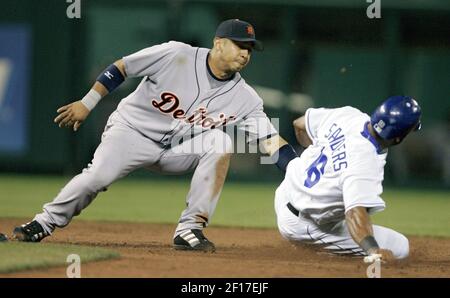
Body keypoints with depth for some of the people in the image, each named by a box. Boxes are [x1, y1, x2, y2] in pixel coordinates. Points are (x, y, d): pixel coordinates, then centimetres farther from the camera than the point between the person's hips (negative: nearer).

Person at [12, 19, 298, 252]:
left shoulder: (245, 99, -8)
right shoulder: (177, 56, -17)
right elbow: (121, 67, -9)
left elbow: (272, 141, -11)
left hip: (177, 151, 3)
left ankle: (190, 228, -21)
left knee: (220, 142, -23)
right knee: (99, 176, -29)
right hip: (133, 129, -3)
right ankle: (45, 223, -4)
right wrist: (87, 103, -12)